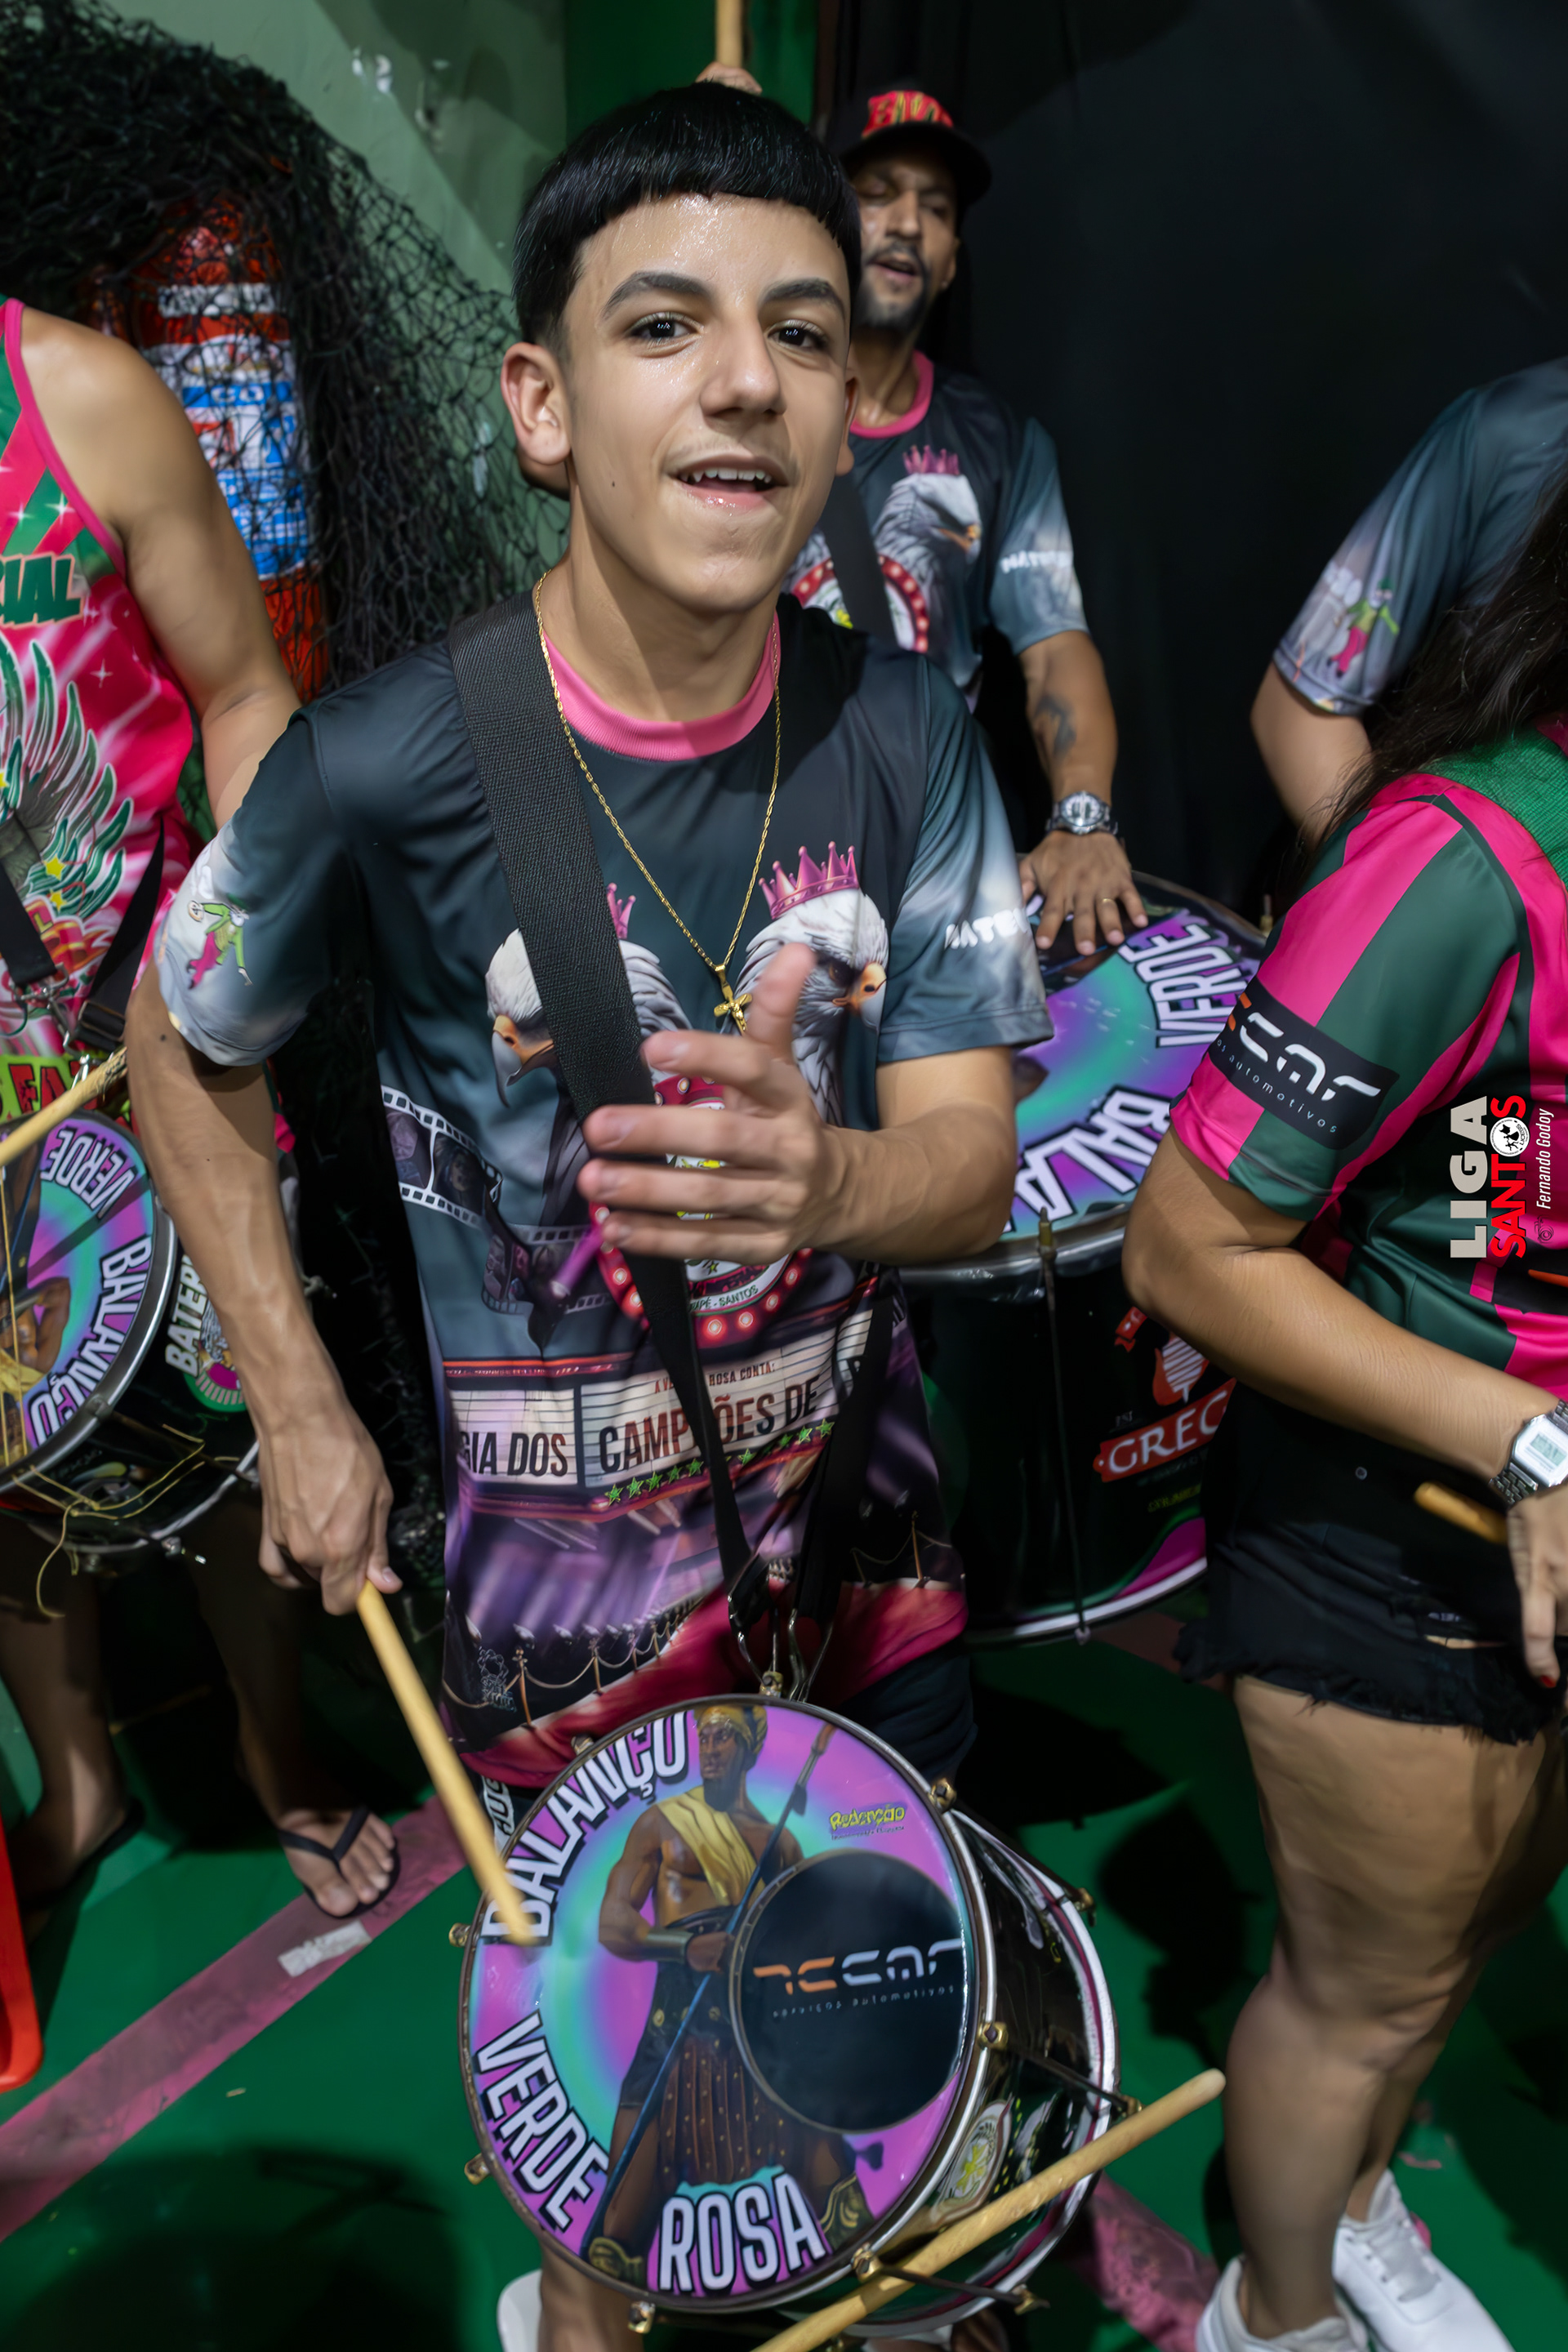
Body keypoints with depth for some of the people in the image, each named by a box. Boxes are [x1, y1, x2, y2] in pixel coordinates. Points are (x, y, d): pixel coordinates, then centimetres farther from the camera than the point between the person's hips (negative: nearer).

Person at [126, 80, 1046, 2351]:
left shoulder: (903, 730, -13)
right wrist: (300, 1415, -5)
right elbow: (183, 1049, -5)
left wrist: (828, 1182, -36)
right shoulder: (385, 762, -23)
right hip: (564, 1526, -3)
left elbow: (971, 1153, -12)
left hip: (850, 1464, 4)